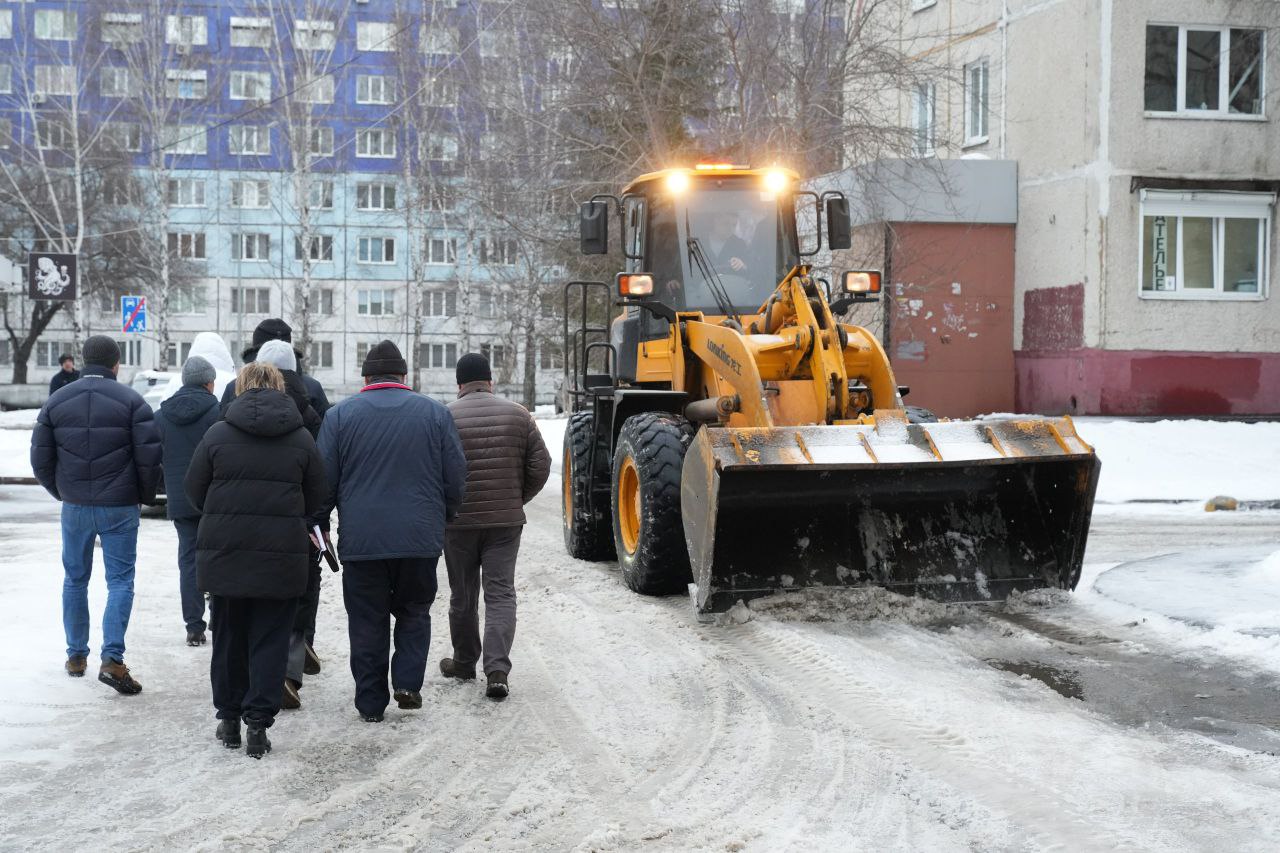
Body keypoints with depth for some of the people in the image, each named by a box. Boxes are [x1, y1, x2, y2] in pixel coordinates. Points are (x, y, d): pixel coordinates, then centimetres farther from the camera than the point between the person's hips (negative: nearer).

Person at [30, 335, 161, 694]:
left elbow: (40, 459, 5)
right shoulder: (130, 400, -7)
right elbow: (150, 456, -11)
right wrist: (145, 496, 5)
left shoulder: (56, 401, 3)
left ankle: (76, 655, 24)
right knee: (120, 580, 0)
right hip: (119, 507, -3)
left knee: (75, 580, 16)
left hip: (74, 506, 3)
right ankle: (112, 659, -11)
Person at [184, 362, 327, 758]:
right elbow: (316, 499, 5)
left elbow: (194, 491, 2)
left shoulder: (218, 434, -3)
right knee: (270, 640, 6)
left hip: (224, 554, 0)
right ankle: (258, 723, 2)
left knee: (228, 637, 14)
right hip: (281, 558, 0)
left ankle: (229, 718, 21)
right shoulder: (302, 439, -1)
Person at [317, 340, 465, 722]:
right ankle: (408, 682, 4)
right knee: (414, 612, 18)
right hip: (420, 540, 1)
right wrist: (440, 519, 20)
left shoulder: (340, 415, 2)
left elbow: (324, 482, 2)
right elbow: (456, 480, 5)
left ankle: (371, 702, 11)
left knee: (367, 621, 8)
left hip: (360, 540, 0)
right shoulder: (435, 413, 4)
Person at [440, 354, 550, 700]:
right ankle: (497, 669, -11)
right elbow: (540, 465, 1)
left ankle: (464, 662, 28)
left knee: (462, 595, 14)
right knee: (501, 593, 2)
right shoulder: (517, 415, 1)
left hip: (458, 521, -1)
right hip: (507, 521, 1)